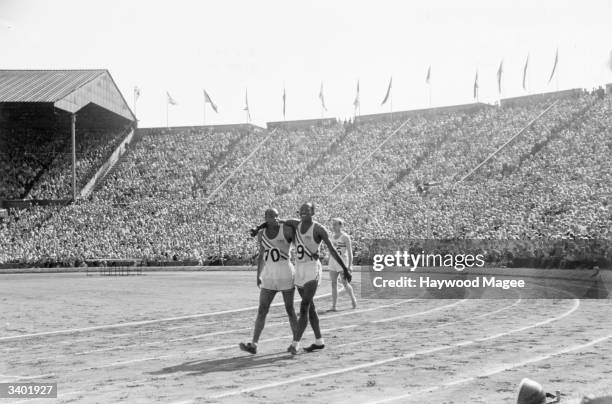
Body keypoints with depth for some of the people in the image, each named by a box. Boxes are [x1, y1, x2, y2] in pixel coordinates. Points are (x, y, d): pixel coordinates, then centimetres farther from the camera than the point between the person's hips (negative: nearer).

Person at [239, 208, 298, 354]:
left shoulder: (287, 229, -10)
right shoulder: (261, 234, 5)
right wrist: (258, 276, 16)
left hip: (287, 276, -4)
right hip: (269, 278, 4)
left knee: (290, 310, 5)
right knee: (262, 310, -4)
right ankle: (253, 345, -7)